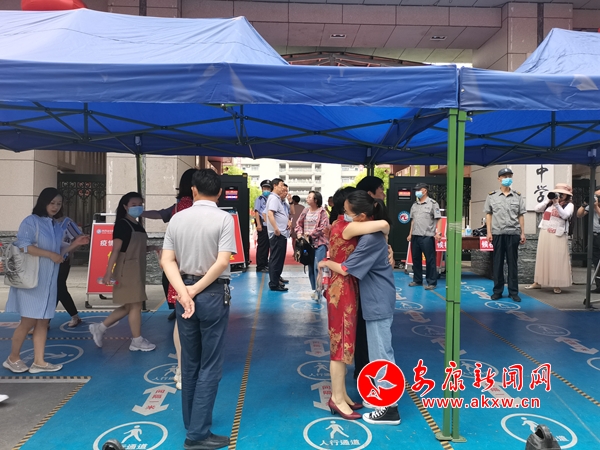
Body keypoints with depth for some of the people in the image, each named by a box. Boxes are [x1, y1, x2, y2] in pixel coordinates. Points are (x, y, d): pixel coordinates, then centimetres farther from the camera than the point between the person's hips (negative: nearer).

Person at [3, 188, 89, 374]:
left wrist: (74, 244, 4)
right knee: (29, 321, -2)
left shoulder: (57, 226, 14)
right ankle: (13, 359, 17)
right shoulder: (31, 221, -8)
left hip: (49, 281, 7)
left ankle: (38, 362, 14)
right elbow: (22, 245, -20)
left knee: (43, 321, 8)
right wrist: (50, 254, -23)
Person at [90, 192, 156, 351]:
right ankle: (137, 341, 9)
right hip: (127, 269, -9)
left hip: (137, 270, 9)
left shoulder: (138, 226, 14)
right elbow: (115, 250, -17)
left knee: (129, 306, 14)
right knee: (135, 304, -2)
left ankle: (99, 328, 25)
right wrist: (108, 272, -20)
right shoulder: (122, 224, -11)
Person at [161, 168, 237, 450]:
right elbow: (222, 262, -18)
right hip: (213, 294, -5)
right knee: (210, 365, 5)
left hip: (185, 292, 5)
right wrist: (196, 290, -10)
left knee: (189, 362, 18)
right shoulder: (224, 218, -9)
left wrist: (184, 292, -11)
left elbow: (167, 261, -4)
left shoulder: (177, 218, 3)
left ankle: (191, 422, 31)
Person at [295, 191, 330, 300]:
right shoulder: (305, 211, 12)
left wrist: (310, 235, -16)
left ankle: (318, 291, -8)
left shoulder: (322, 212, -6)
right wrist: (299, 233, -7)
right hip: (308, 243, 6)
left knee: (317, 267, -15)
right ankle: (314, 290, 21)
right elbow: (299, 224, 12)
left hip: (319, 243, -6)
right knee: (310, 267, 10)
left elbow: (323, 227, -15)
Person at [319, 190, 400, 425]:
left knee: (381, 353, -1)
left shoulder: (370, 240, -24)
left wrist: (326, 263, -2)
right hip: (378, 298, 10)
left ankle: (390, 409, 9)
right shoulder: (374, 231, 6)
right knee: (379, 350, 19)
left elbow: (345, 269, -20)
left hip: (378, 301, -10)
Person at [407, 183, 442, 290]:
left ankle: (432, 282, 6)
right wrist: (410, 234, 17)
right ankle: (417, 280, 23)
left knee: (430, 260, -1)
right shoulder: (414, 205, 15)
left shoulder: (432, 203, -3)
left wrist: (438, 233, -15)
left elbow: (437, 220, -5)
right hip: (415, 236, 6)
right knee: (415, 258, 11)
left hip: (427, 236, -6)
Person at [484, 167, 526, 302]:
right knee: (498, 263, 4)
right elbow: (488, 214, 5)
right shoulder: (492, 196, 5)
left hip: (513, 233, 1)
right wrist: (489, 232, -2)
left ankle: (513, 292, 11)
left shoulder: (518, 196, 8)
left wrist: (523, 233, 4)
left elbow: (521, 216, 9)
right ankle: (497, 290, 12)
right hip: (497, 233, -1)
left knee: (512, 263, 5)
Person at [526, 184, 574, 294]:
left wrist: (556, 204, -21)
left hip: (558, 235, -4)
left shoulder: (569, 205, 2)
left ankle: (557, 285, 4)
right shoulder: (549, 203, 12)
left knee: (557, 259, -3)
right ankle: (538, 282, 17)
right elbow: (537, 209, 3)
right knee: (542, 257, 9)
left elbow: (565, 215, -14)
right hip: (545, 234, 4)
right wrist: (549, 200, -5)